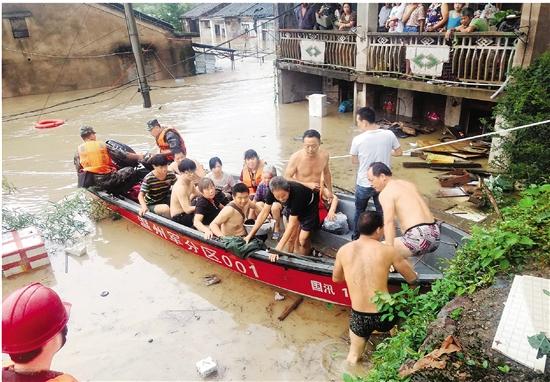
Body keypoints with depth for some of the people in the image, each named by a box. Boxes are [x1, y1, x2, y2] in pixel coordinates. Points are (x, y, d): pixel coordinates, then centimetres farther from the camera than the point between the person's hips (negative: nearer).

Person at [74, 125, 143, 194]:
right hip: (105, 180, -5)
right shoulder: (102, 145, 1)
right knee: (132, 172, 4)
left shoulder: (79, 150, 9)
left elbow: (78, 170, 10)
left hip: (87, 183, 5)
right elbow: (121, 155, 0)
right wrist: (138, 156, 7)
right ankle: (116, 194, 2)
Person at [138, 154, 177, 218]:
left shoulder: (171, 175, -10)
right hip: (151, 204, -4)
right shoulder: (148, 179, -21)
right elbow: (141, 195, -19)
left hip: (165, 201, 4)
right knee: (166, 209, -32)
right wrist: (144, 207, -38)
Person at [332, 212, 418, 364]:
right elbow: (412, 279, 6)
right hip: (384, 315, -2)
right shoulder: (387, 251, -8)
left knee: (353, 358, 30)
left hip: (359, 318, 2)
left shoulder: (343, 250, -3)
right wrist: (401, 262, 26)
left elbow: (336, 279, 14)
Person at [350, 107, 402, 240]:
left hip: (364, 184, -2)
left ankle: (356, 239, 36)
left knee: (359, 212, 21)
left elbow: (354, 161, -4)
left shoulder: (358, 139, -18)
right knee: (382, 213, 19)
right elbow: (399, 152, 5)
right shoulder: (389, 135, -12)